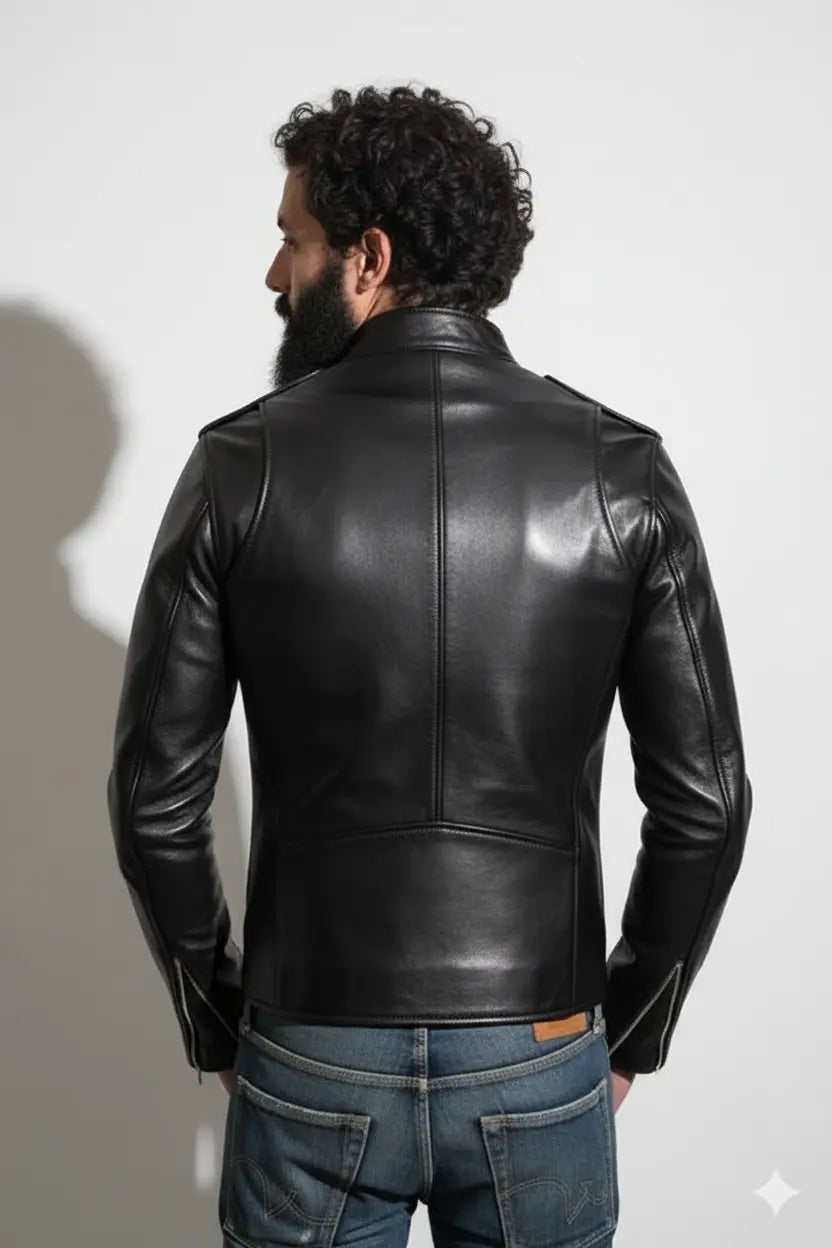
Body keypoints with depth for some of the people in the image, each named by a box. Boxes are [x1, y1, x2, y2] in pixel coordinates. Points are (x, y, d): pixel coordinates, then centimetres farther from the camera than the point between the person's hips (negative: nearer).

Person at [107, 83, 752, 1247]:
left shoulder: (244, 464, -10)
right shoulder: (622, 469, -7)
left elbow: (157, 797, -7)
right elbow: (706, 801, -6)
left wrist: (216, 1023, 8)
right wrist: (632, 1031, 7)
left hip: (311, 1063, 0)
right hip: (540, 1067, 1)